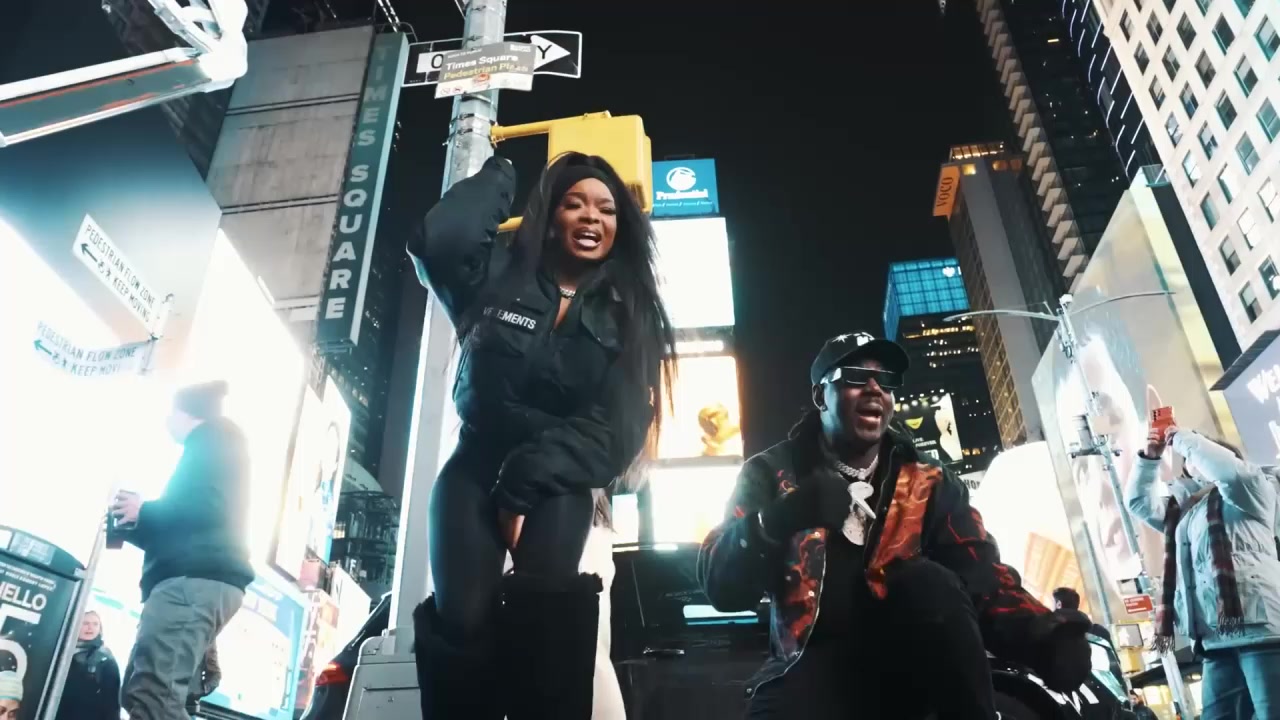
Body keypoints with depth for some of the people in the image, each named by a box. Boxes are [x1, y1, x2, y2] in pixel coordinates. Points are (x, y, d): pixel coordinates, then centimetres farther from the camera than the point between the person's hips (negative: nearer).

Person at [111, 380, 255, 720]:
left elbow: (210, 504, -15)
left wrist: (143, 511, -4)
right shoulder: (213, 447, 30)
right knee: (144, 692, 7)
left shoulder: (215, 438, 3)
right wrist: (135, 522, 21)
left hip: (194, 577, -10)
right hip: (200, 578, 10)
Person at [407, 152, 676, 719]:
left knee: (543, 615, -23)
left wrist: (524, 483, -12)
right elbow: (440, 238, -15)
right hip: (477, 469, 0)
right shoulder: (500, 273, 7)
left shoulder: (631, 316, 8)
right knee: (464, 620, -20)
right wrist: (501, 172, 2)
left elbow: (614, 425, -3)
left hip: (558, 484, 0)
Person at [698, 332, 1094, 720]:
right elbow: (721, 586, -10)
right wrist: (780, 519, -30)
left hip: (905, 663, 3)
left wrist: (1045, 637, -27)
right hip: (814, 666, -3)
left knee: (929, 581, -27)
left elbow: (985, 577, -5)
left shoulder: (930, 484, 7)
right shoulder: (770, 473, 0)